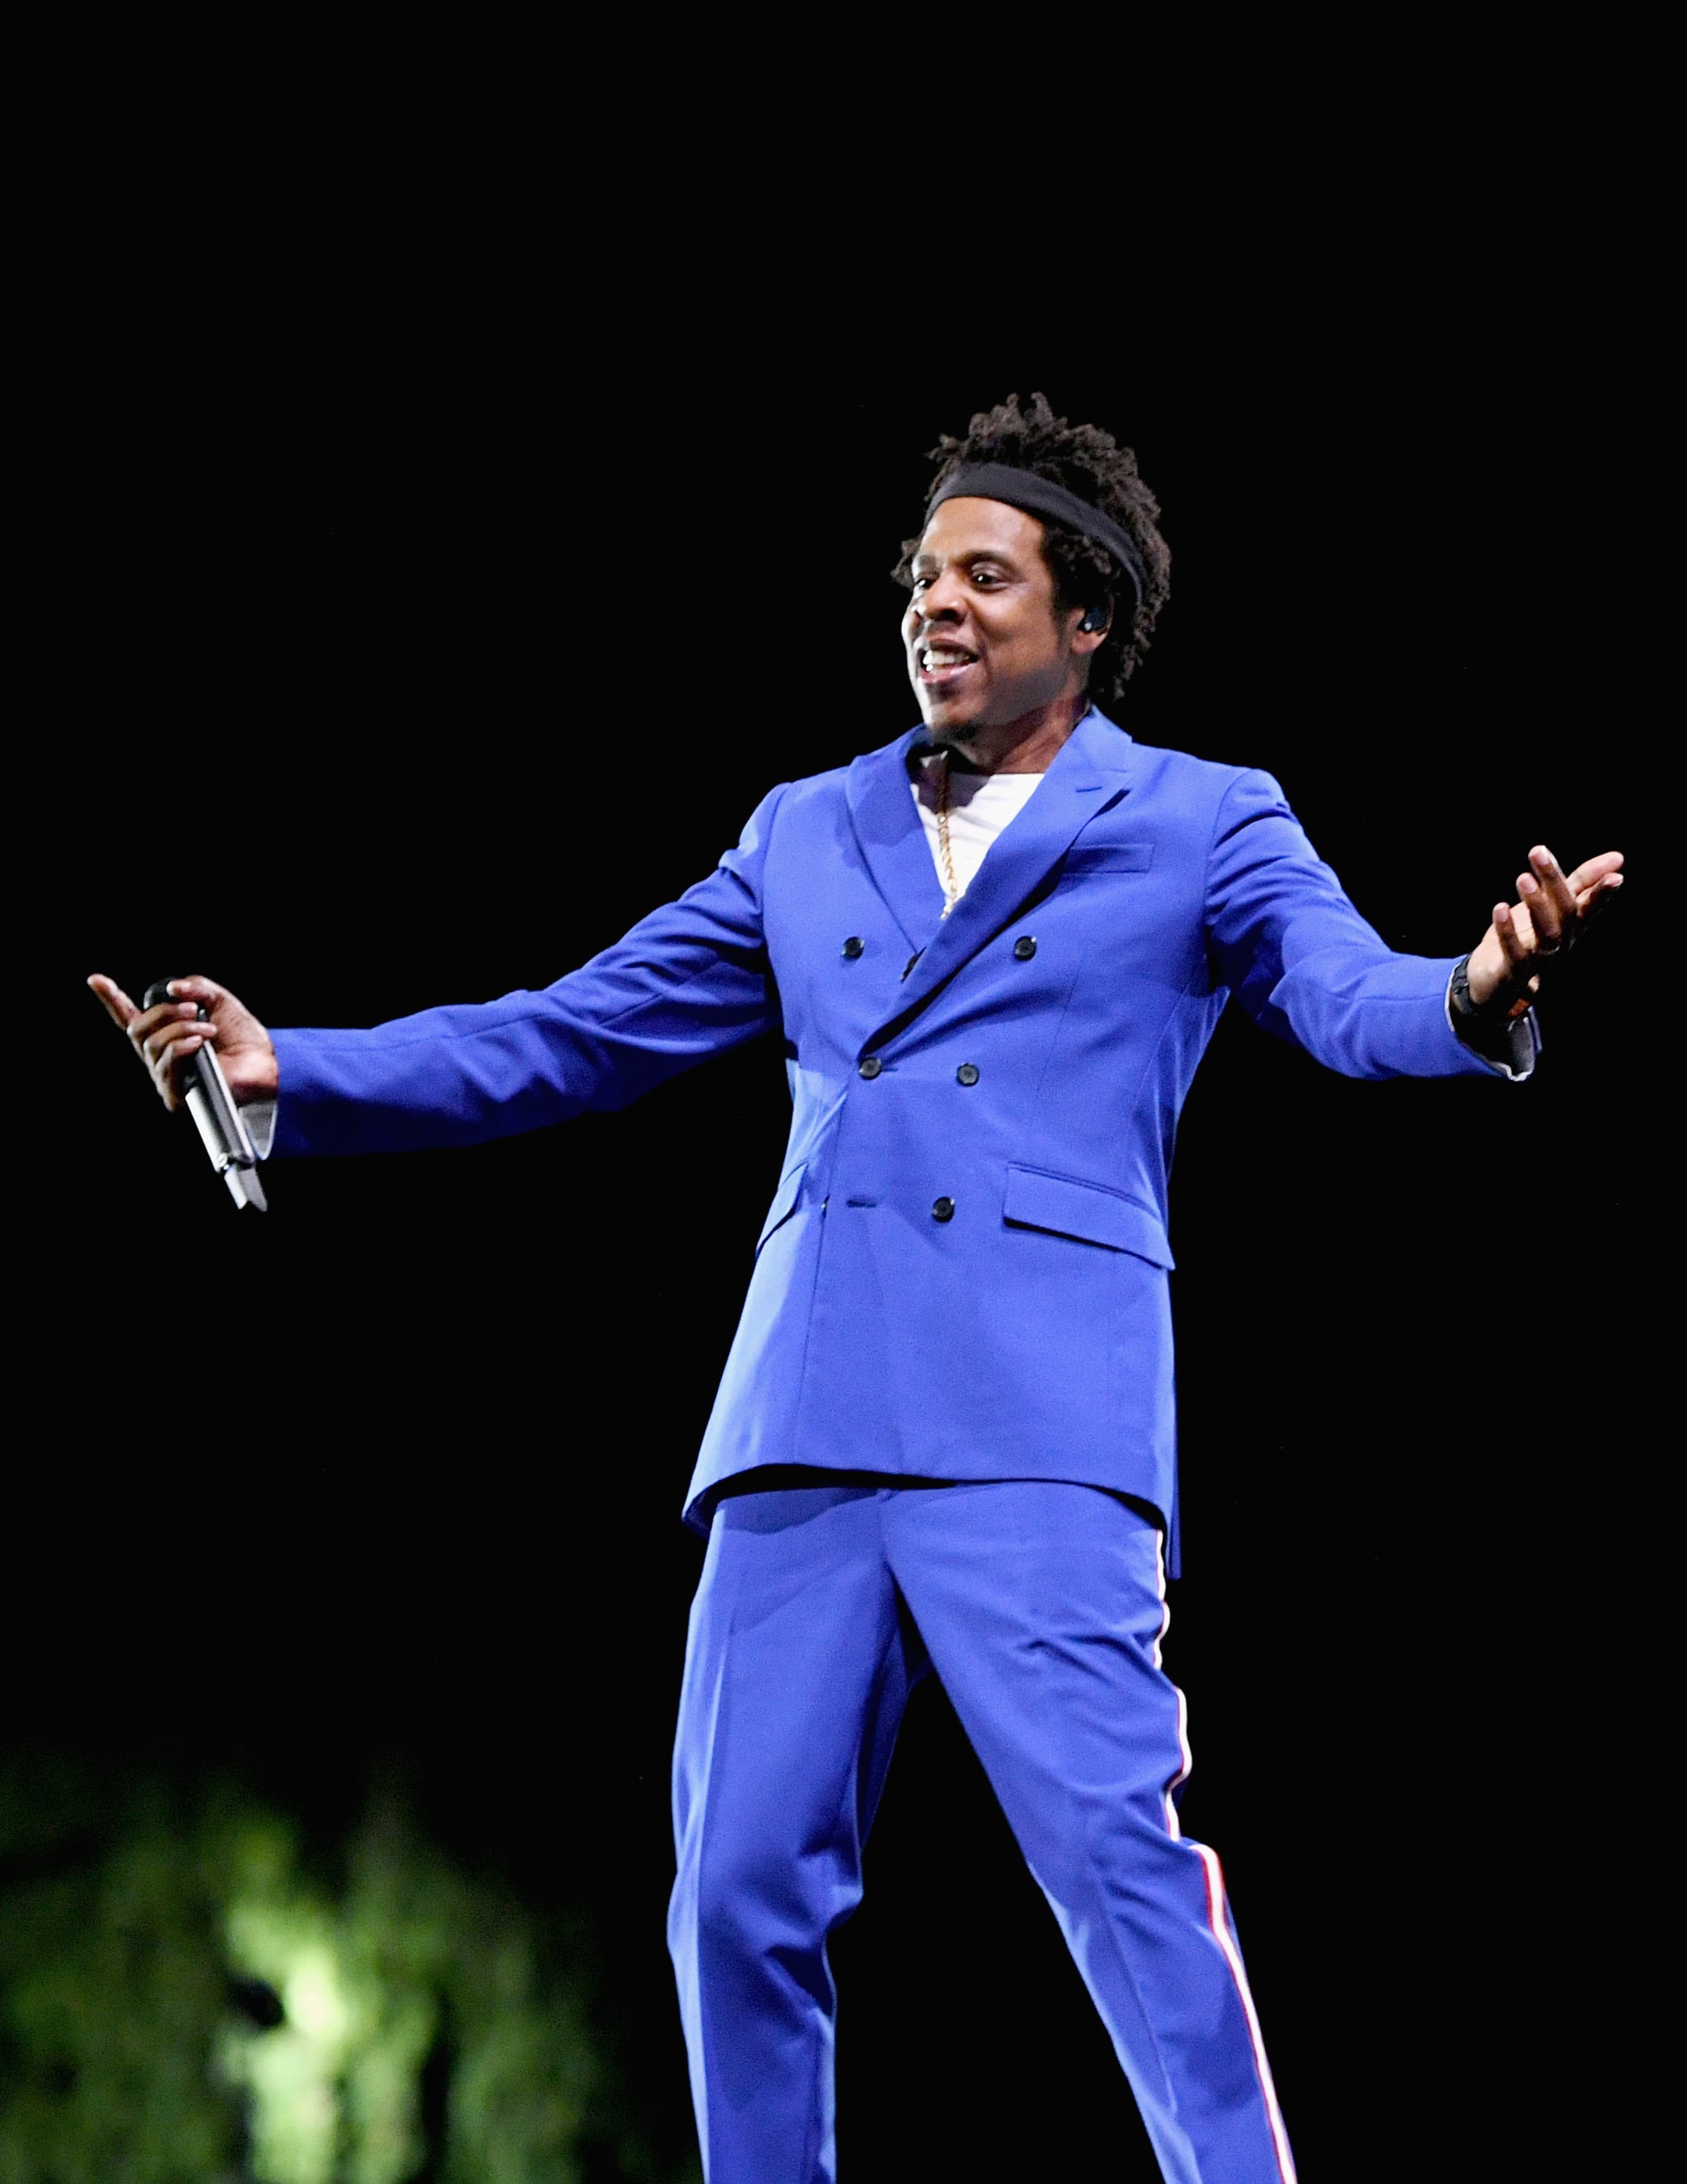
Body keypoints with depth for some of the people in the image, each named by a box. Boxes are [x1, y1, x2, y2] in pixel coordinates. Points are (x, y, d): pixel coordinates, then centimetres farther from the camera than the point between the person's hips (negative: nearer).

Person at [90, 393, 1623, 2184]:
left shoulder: (1201, 827, 9)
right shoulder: (808, 837, 21)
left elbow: (1354, 1001, -7)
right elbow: (566, 1038, 23)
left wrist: (1474, 997, -32)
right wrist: (288, 1078, 14)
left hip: (1036, 1427, -5)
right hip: (803, 1431, 5)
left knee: (1116, 1851, -16)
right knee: (742, 1890, 2)